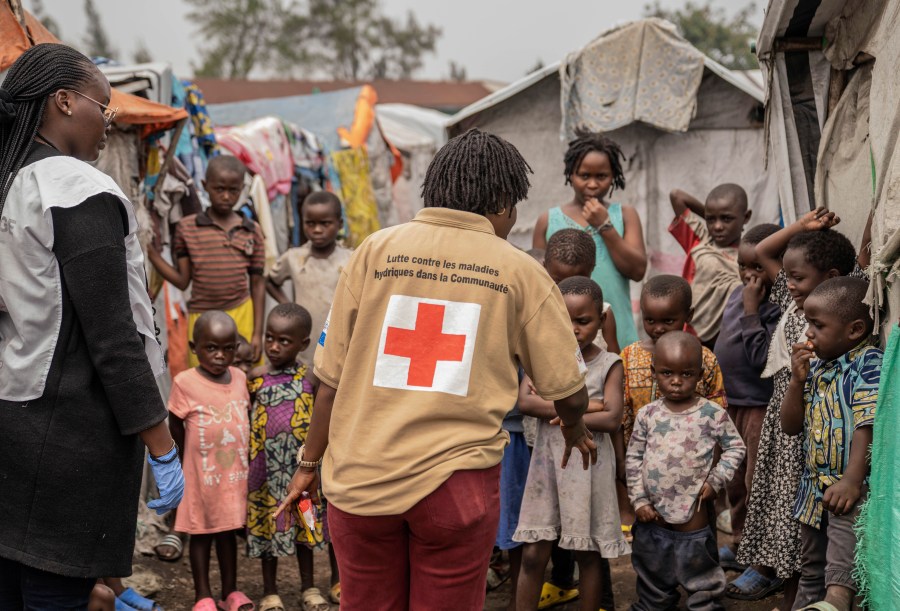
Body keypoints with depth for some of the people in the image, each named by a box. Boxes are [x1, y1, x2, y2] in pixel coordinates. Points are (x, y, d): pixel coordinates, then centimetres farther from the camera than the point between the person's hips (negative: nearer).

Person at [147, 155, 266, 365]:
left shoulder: (252, 231, 5)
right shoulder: (187, 228, 2)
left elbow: (257, 284, 7)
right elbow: (182, 280, 5)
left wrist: (257, 333, 4)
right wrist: (151, 252, -6)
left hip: (241, 317, 1)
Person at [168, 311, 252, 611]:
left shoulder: (240, 378, 0)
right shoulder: (185, 382, -14)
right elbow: (175, 427, -5)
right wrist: (190, 457, 0)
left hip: (234, 473, 4)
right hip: (201, 474, -4)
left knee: (228, 530, 16)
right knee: (201, 533, 10)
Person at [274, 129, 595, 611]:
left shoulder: (376, 250, 1)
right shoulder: (518, 271, 0)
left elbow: (332, 376, 2)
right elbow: (567, 389, 4)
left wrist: (309, 464, 13)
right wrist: (575, 432, 25)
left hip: (361, 478, 2)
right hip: (454, 479, -2)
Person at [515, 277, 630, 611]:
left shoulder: (609, 364, -4)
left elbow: (611, 418, -15)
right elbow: (525, 401, -13)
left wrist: (557, 411, -14)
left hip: (588, 465, -2)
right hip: (548, 462, 2)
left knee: (587, 553, 9)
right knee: (533, 553, 4)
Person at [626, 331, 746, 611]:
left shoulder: (712, 413, -7)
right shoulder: (647, 415, 0)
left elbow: (735, 447, 2)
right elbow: (633, 458, 4)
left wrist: (716, 481, -9)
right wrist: (639, 500, -1)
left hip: (693, 515, -3)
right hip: (652, 515, 3)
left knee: (703, 583, 10)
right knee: (652, 583, 19)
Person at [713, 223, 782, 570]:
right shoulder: (738, 294, 8)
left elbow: (762, 357, -27)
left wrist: (751, 312, -24)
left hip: (760, 407, -9)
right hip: (732, 404, 9)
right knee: (735, 481, 20)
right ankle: (740, 545, 35)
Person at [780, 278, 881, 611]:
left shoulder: (869, 364, -14)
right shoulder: (816, 366, 11)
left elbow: (867, 427, -21)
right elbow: (790, 426, 11)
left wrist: (851, 481, -27)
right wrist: (798, 380, -2)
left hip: (851, 490, -9)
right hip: (815, 487, 9)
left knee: (839, 576, -23)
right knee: (812, 572, 19)